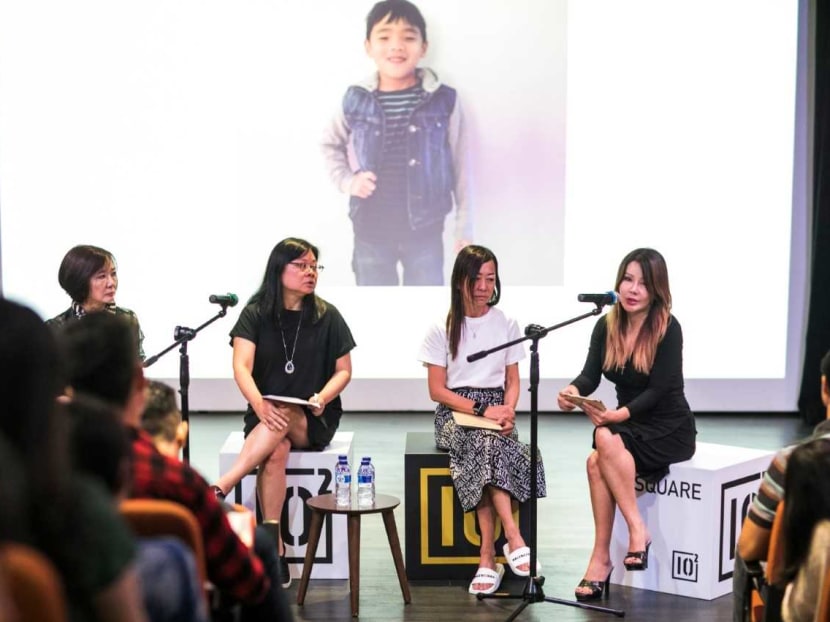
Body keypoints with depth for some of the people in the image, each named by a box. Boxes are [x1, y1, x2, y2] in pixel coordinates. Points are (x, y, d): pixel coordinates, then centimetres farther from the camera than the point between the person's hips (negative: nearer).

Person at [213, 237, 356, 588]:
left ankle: (220, 489, -42)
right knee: (275, 451, -34)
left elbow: (344, 370, 8)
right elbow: (241, 368, -12)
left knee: (284, 418, -36)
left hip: (314, 421, 0)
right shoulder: (255, 315, 0)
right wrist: (259, 405, -32)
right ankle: (274, 550, -31)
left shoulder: (327, 317, 4)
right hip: (265, 415, 0)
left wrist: (322, 397, -14)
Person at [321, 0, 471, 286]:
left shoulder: (443, 101, -7)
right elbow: (330, 144, 14)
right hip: (371, 229, 1)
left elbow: (459, 166, -1)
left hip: (424, 228, -1)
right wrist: (347, 180, -4)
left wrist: (464, 225, 1)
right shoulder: (356, 101, -4)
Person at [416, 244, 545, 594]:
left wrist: (507, 409, -11)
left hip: (496, 411, 2)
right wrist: (481, 409, -13)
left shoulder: (506, 325, 9)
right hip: (455, 412, -1)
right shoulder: (442, 329, 2)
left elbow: (512, 381, 12)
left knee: (485, 446, -34)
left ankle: (488, 558, -35)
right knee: (487, 445, -36)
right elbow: (437, 390, -1)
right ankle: (513, 537, -39)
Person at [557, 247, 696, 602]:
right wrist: (573, 392, -30)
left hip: (669, 429, -5)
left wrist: (620, 415, -33)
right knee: (596, 461, -27)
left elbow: (658, 390, -19)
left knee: (606, 441, -32)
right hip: (628, 424, 5)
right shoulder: (607, 326, 2)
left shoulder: (668, 329, -14)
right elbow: (590, 375, -7)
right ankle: (612, 549, -21)